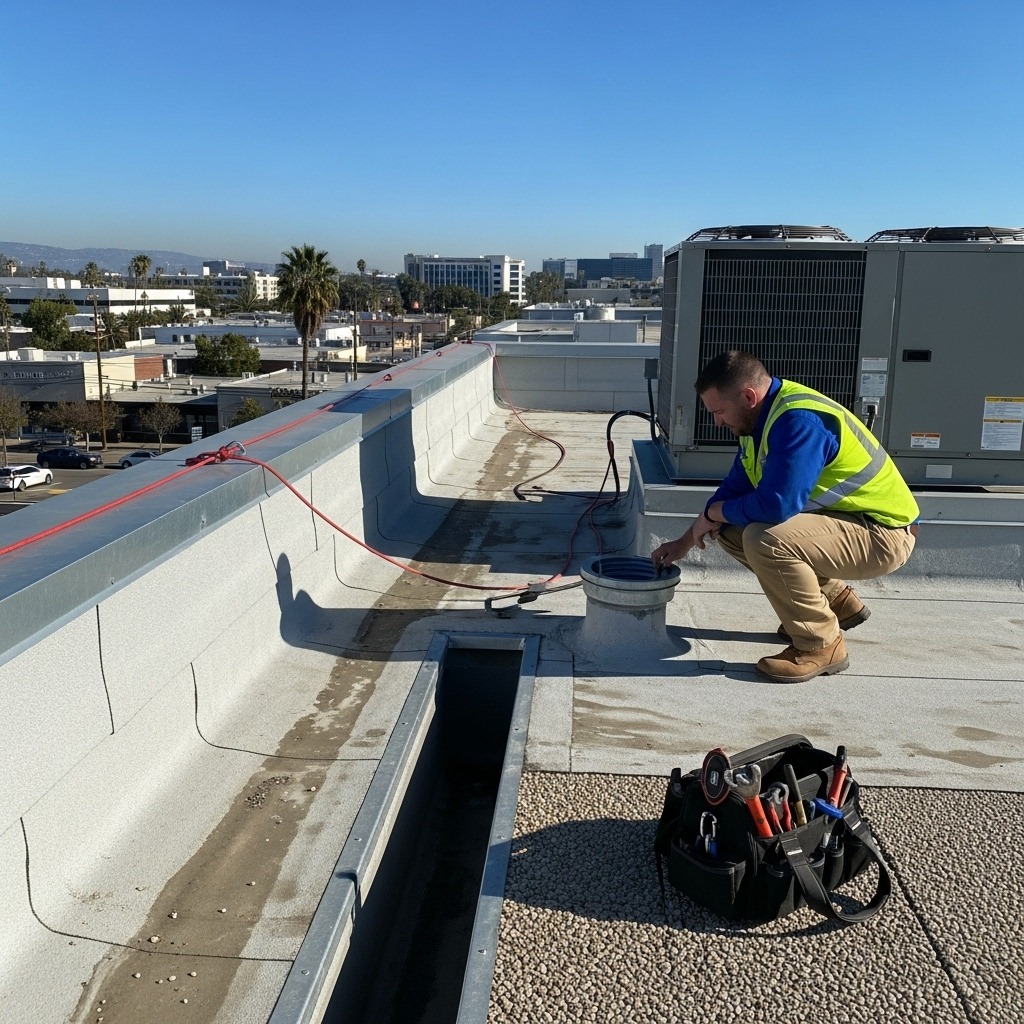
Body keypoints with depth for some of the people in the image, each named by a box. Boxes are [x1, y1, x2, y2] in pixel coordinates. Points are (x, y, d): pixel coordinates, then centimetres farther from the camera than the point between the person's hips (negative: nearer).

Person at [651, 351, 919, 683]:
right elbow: (734, 489, 13)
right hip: (842, 517, 10)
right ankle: (838, 601, 19)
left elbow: (775, 505, -35)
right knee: (730, 529, 9)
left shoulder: (798, 421, -27)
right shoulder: (762, 416, 4)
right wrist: (685, 543, 10)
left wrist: (712, 512, -16)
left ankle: (821, 644, -10)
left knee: (765, 540, -31)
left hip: (884, 534, -10)